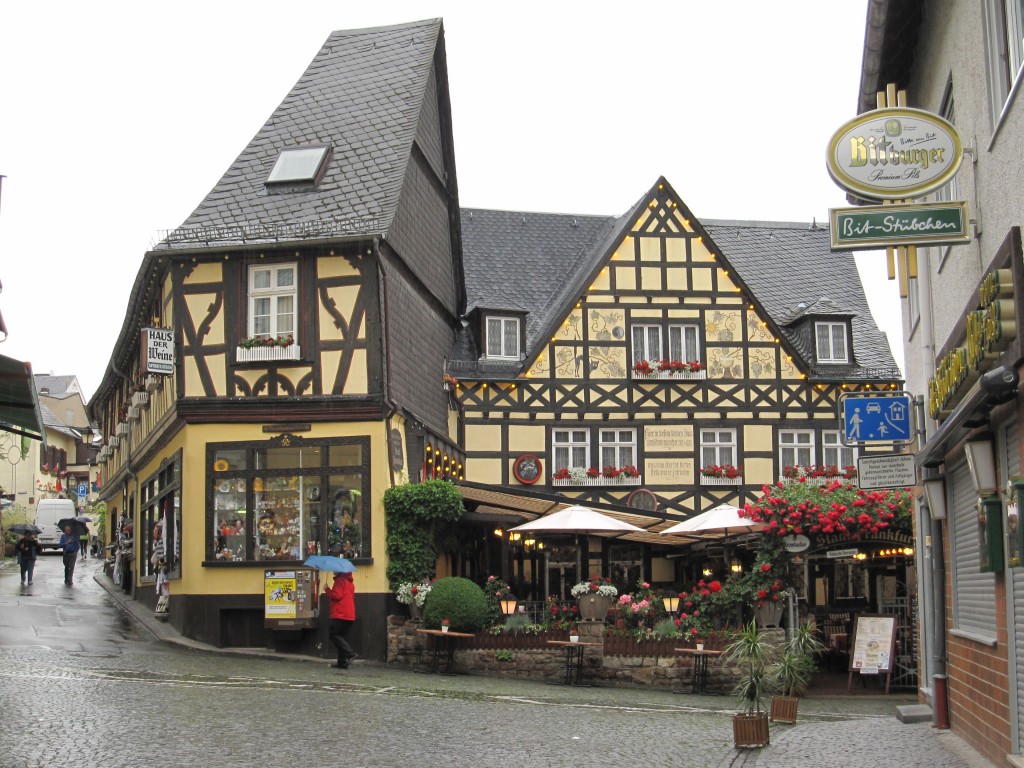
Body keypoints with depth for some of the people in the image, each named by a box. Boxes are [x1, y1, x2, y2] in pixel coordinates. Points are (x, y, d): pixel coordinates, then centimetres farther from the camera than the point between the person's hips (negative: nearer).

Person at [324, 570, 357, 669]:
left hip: (340, 615, -9)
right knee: (342, 637, 10)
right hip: (350, 615, 9)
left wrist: (327, 589, -5)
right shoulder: (349, 582, 21)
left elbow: (336, 595, -19)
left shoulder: (340, 580, -9)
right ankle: (342, 663, 5)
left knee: (332, 635, -4)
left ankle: (350, 653, -18)